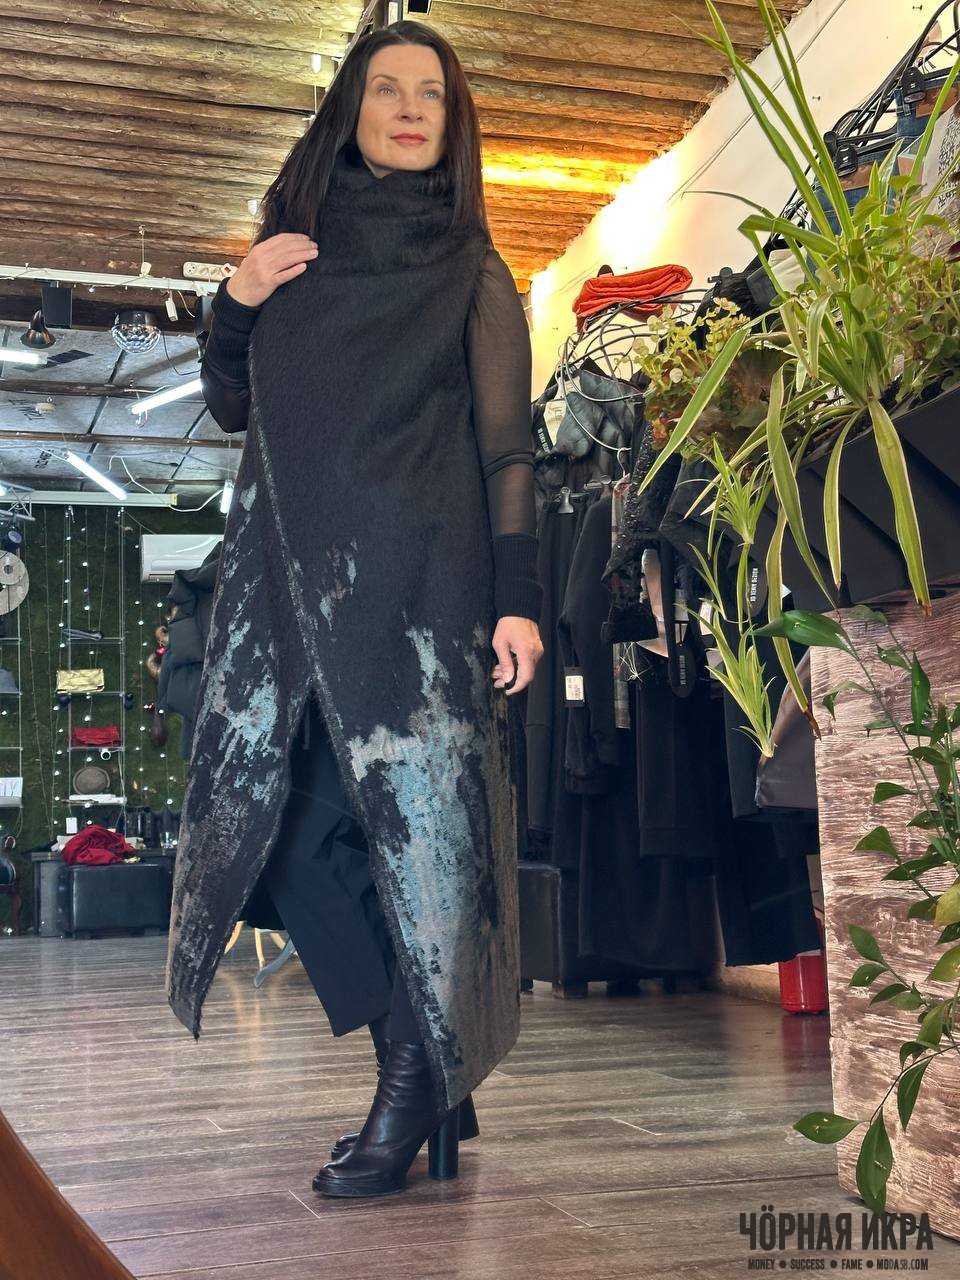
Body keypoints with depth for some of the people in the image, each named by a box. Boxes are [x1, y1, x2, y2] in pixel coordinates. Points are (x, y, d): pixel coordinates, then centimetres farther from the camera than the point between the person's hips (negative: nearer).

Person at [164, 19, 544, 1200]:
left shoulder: (472, 271, 8)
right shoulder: (293, 251, 18)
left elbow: (505, 441, 1)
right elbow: (230, 409, 19)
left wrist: (517, 597, -9)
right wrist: (235, 305, 1)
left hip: (419, 570, -3)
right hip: (290, 569, 4)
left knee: (415, 809, -10)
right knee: (298, 814, -3)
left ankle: (412, 1096, -2)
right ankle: (429, 1075, 7)